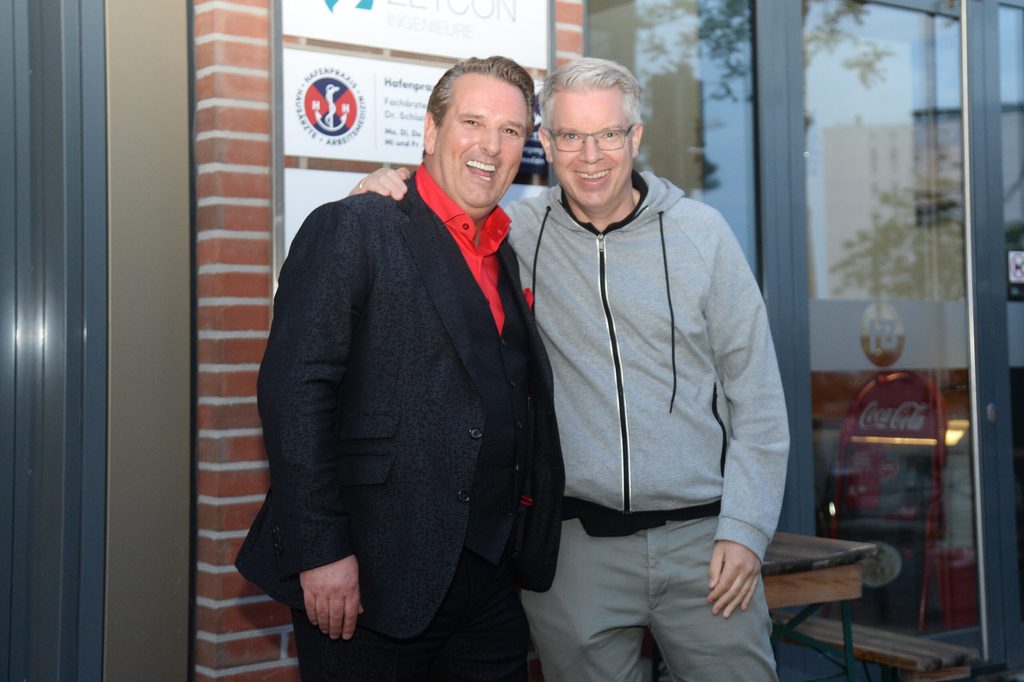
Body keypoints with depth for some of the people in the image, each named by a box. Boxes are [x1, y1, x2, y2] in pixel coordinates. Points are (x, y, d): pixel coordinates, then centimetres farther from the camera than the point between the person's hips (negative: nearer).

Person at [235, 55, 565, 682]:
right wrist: (319, 552, -19)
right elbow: (294, 390, -14)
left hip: (492, 579, 7)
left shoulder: (509, 256, 15)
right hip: (375, 578, -6)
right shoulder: (352, 229, -6)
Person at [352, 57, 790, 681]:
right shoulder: (517, 232, 1)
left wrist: (746, 527, -2)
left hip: (702, 538, 0)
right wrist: (389, 192, -5)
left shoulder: (701, 232, 1)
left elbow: (755, 389, 3)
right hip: (575, 542, 0)